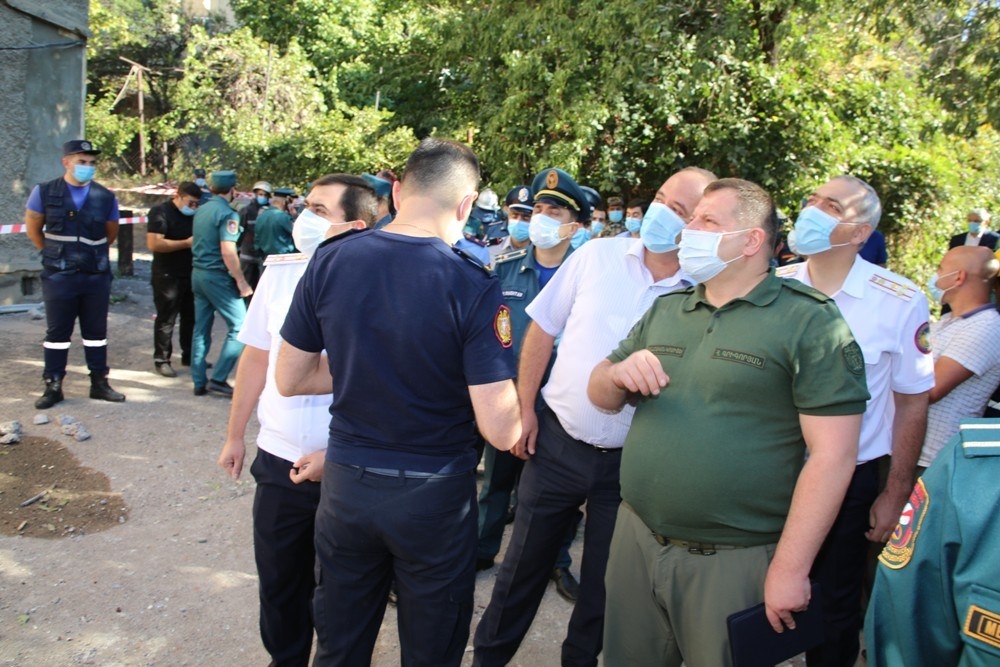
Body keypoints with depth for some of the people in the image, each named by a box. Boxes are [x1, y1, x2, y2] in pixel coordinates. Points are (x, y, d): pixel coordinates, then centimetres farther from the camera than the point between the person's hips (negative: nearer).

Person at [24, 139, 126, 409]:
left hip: (97, 275, 1)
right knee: (57, 332, 6)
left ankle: (99, 384, 19)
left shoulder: (105, 197, 0)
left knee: (96, 331, 9)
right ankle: (53, 387, 14)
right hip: (59, 276, -1)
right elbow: (33, 227, 10)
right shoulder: (44, 192, -2)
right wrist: (53, 253, 10)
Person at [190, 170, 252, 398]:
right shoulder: (228, 214, -13)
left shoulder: (200, 210, 11)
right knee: (239, 326, -2)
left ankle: (199, 382, 17)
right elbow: (228, 252, -21)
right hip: (217, 276, -9)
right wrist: (242, 282, -15)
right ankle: (218, 379, -4)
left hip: (198, 274, 9)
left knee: (201, 329, 12)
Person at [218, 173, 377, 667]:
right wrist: (235, 436, 14)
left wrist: (337, 456, -15)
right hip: (278, 459, 4)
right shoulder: (279, 271, -1)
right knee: (277, 578, 20)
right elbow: (256, 357, 9)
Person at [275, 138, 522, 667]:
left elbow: (289, 379, 2)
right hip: (435, 495, -3)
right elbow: (501, 432, -21)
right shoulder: (472, 286, -20)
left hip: (346, 483, 4)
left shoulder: (329, 263, -8)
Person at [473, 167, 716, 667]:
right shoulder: (597, 255, -4)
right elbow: (542, 330, 2)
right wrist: (525, 409, 1)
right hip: (556, 440, 1)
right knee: (523, 565, 16)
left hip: (631, 461, -1)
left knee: (604, 582, 16)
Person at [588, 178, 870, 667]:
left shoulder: (809, 320, -10)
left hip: (733, 560, -5)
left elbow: (832, 453, -14)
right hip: (636, 537, 6)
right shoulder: (664, 311, 9)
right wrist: (618, 374, -9)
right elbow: (602, 397, 15)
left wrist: (790, 569, -15)